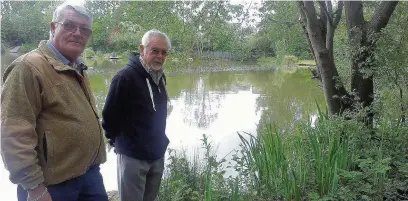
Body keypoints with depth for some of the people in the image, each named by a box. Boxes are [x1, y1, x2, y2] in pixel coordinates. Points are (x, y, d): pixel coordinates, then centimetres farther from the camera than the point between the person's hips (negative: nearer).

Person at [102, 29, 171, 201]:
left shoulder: (160, 76, 5)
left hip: (157, 153, 7)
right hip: (133, 156, -7)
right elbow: (109, 115, -16)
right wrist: (118, 141, -4)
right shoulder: (126, 76, -19)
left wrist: (159, 140, 15)